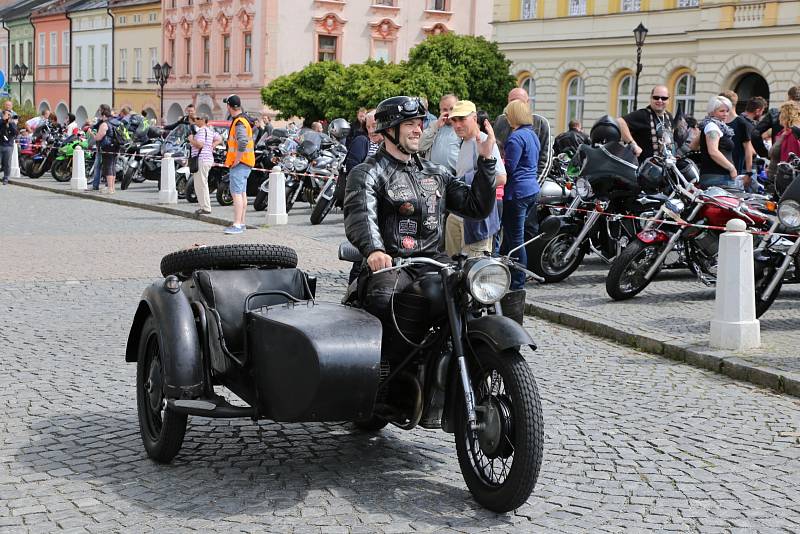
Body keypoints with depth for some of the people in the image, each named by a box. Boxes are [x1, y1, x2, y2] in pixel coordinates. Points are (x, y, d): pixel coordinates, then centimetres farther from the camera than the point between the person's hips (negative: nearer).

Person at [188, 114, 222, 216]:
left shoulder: (202, 131, -14)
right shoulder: (210, 130, 17)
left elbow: (199, 144, -23)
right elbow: (219, 139, 24)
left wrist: (191, 139, -7)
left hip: (202, 159, -11)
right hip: (208, 158, 11)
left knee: (201, 184, -8)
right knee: (199, 184, 16)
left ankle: (206, 208, -8)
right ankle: (203, 206, 18)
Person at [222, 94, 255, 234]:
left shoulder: (239, 123, -18)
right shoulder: (244, 119, 16)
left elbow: (243, 143, -33)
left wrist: (236, 160, -23)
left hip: (239, 163, -11)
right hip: (246, 162, 11)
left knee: (236, 193, -14)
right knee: (242, 193, 17)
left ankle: (237, 225, -18)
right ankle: (241, 222, 25)